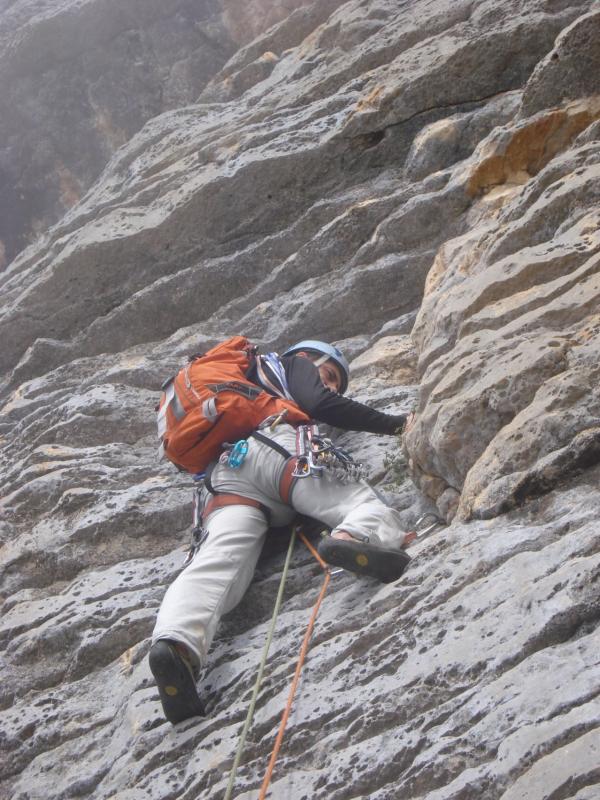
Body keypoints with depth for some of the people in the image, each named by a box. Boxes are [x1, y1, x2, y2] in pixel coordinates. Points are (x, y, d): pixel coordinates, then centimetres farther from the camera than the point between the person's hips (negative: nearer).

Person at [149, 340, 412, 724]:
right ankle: (354, 537, -47)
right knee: (369, 503, -10)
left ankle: (176, 640, -50)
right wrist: (394, 421, 15)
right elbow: (320, 404, 9)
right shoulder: (292, 364, 28)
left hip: (225, 471, 5)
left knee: (218, 562, -21)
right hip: (279, 447, -5)